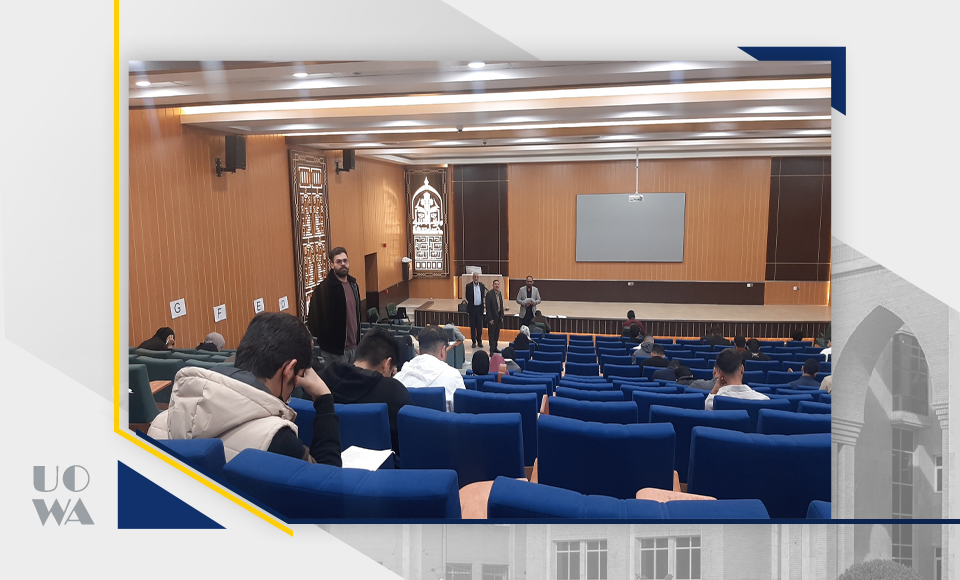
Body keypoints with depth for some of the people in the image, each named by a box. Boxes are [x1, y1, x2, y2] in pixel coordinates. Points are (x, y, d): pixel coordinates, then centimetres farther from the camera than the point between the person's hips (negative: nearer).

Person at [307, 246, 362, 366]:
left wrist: (358, 341, 15)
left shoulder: (353, 284, 9)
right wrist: (325, 339, -12)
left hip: (354, 347, 7)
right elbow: (315, 320, -15)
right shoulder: (323, 288, -15)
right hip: (335, 350, -7)